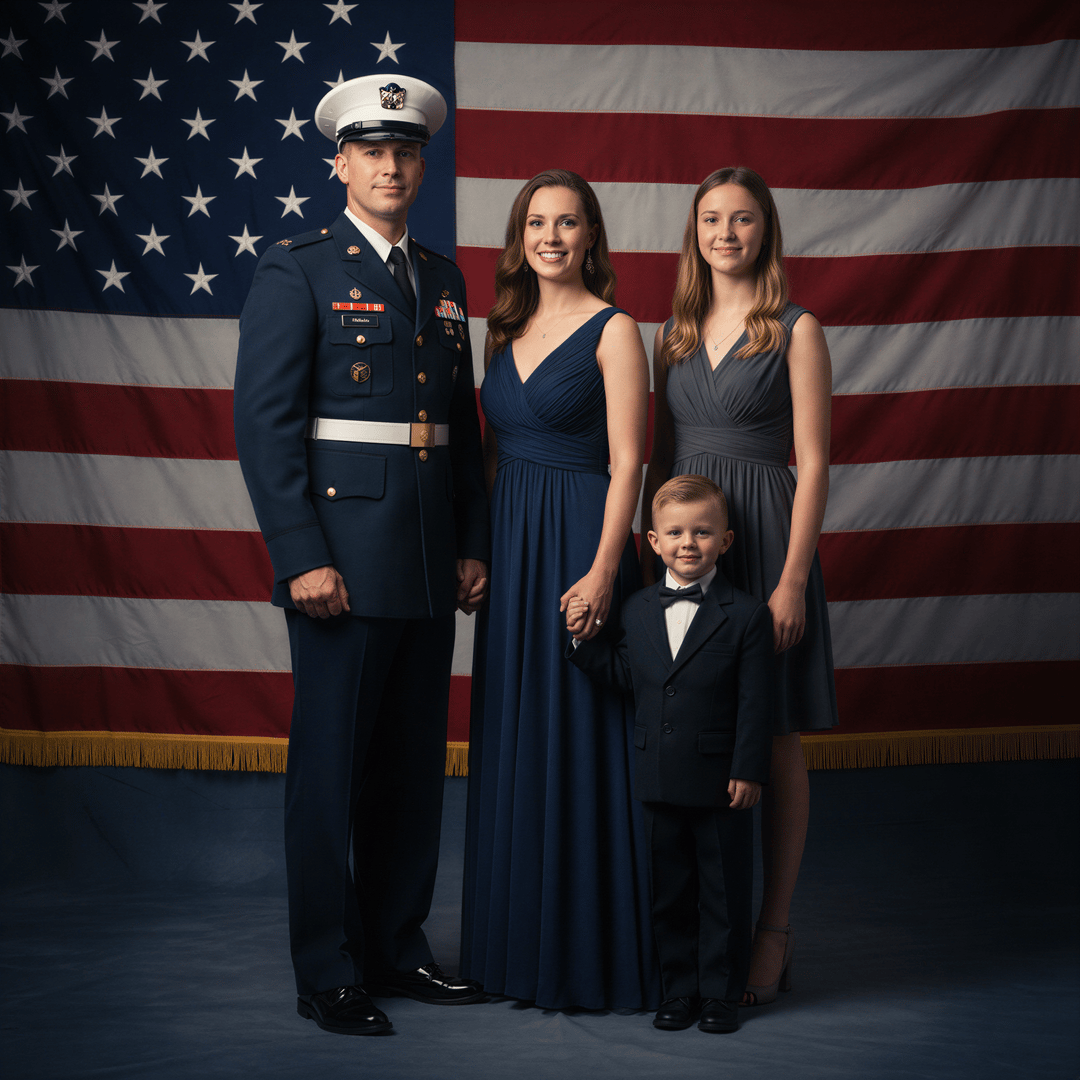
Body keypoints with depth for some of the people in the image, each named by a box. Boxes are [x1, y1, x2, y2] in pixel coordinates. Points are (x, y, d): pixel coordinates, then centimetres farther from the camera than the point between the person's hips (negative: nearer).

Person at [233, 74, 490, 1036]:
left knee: (414, 765, 12)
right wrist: (301, 557, -16)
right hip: (342, 564, -6)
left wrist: (472, 547, 12)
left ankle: (396, 948, 25)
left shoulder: (443, 280, 16)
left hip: (429, 568, 6)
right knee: (330, 767, 0)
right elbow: (265, 423, -10)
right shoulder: (296, 271, -3)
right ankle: (328, 975, 11)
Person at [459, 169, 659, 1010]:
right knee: (513, 743, 10)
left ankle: (590, 954, 9)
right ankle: (518, 946, 21)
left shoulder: (614, 331, -6)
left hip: (578, 543, -6)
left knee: (578, 746, -2)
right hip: (508, 543, 7)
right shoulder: (509, 330, 13)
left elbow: (627, 464, -12)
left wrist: (602, 572, -20)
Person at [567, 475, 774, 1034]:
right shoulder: (636, 610, 6)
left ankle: (721, 993, 18)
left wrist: (748, 771, -12)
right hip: (659, 779, 4)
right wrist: (584, 639, 1)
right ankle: (679, 991, 24)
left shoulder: (746, 615, -6)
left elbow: (755, 703, -8)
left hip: (721, 782, -4)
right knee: (669, 891, 12)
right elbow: (625, 674, 13)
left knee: (724, 892, 6)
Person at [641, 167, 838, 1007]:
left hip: (761, 535, -4)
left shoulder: (796, 330, -1)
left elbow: (813, 463, -6)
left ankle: (773, 931, 11)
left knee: (774, 740, 1)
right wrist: (650, 559, 11)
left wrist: (792, 579, -13)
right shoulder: (675, 333, 13)